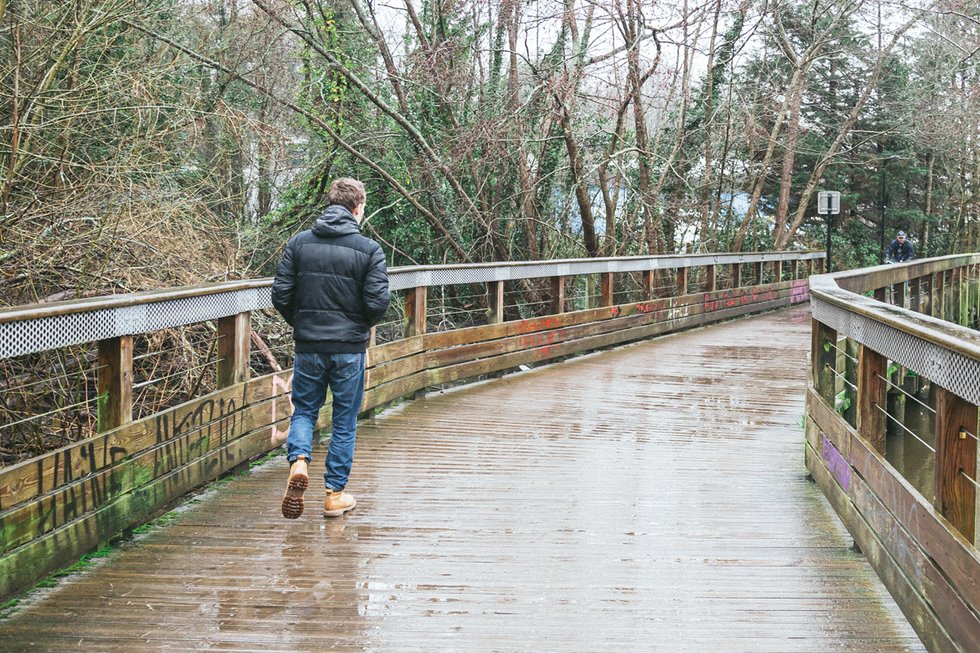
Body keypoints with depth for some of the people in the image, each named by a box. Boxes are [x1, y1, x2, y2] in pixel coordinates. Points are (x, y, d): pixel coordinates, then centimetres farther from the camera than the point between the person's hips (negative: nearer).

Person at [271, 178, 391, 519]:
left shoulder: (298, 243, 0)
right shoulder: (369, 250, -7)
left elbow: (280, 295, -2)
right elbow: (378, 303, -12)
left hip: (307, 346, 2)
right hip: (349, 348, -2)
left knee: (303, 410, 18)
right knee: (344, 422, 10)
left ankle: (298, 460, -9)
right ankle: (335, 494, 14)